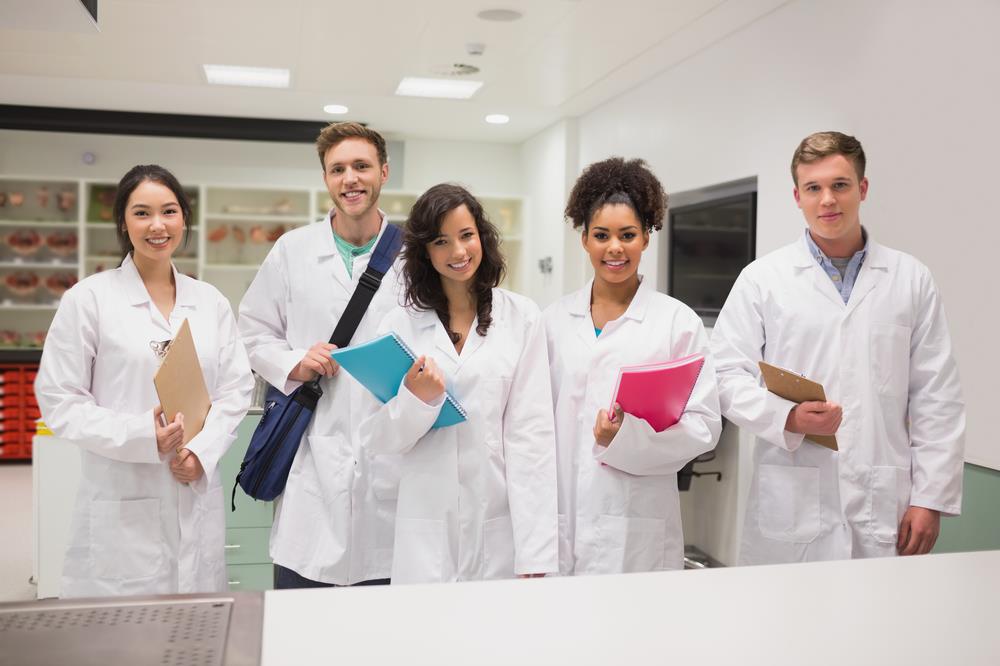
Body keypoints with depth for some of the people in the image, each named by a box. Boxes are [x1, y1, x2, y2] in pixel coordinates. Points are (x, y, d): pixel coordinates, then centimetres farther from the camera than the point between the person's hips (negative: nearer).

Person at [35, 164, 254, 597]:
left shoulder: (210, 302, 10)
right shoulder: (89, 299, -1)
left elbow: (236, 389, 9)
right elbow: (60, 400, -4)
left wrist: (202, 450, -8)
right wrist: (142, 436, -17)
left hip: (197, 497, 3)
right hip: (122, 504, -3)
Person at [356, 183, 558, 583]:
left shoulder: (521, 318, 1)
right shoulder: (400, 324, 3)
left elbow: (531, 433, -4)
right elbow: (374, 439, 3)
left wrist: (535, 554, -10)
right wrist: (415, 398, -17)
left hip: (502, 527, 0)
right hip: (426, 532, 1)